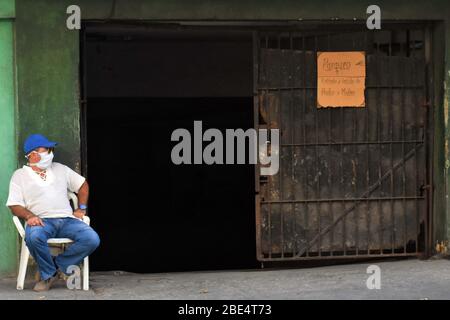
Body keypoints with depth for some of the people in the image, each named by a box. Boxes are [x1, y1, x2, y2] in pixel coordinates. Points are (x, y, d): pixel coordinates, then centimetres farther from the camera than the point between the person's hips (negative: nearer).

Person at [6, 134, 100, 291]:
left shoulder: (59, 169, 22)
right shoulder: (20, 175, 11)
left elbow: (83, 184, 30)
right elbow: (15, 206, 2)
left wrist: (81, 209, 16)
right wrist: (29, 216, -18)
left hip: (67, 219, 3)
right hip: (41, 221, -3)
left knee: (92, 239, -26)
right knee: (34, 236, -41)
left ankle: (59, 264, -8)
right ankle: (48, 274, -14)